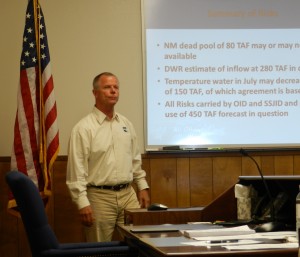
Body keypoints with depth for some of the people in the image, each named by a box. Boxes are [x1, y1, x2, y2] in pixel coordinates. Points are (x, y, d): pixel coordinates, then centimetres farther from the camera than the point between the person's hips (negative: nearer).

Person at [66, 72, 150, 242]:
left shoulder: (126, 124, 12)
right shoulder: (84, 128, -8)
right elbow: (77, 170, -12)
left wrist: (143, 187, 14)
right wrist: (83, 203, -17)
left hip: (128, 194, 5)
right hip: (100, 196, -5)